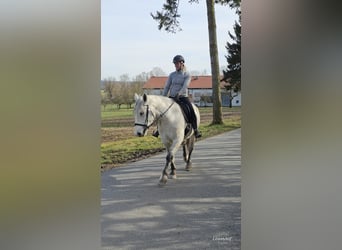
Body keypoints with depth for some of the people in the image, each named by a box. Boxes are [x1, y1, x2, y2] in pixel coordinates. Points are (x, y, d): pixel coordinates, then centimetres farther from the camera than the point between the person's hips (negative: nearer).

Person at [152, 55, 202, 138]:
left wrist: (178, 94, -30)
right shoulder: (172, 75, 8)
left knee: (191, 111, -24)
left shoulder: (187, 75, -1)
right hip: (172, 97, 3)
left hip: (183, 97, -3)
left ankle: (195, 130, -13)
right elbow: (166, 87, 8)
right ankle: (159, 129, 4)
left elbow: (185, 86, -15)